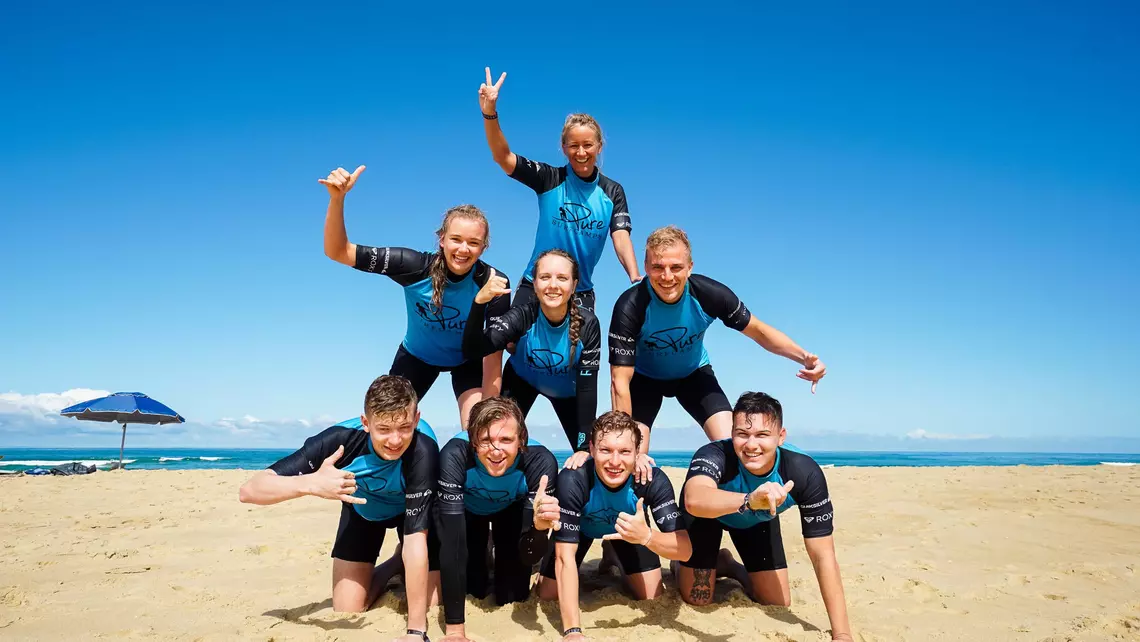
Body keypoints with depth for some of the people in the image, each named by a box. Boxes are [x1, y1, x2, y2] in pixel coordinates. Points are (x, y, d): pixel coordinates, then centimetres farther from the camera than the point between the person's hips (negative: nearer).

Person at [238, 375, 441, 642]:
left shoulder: (423, 450, -42)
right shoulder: (342, 439, -36)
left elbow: (416, 541, -40)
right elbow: (249, 491, -38)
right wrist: (311, 483, -58)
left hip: (413, 510, -1)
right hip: (362, 508, 2)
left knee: (430, 609, -9)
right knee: (347, 613, -4)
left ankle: (406, 566, 22)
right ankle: (396, 565, 23)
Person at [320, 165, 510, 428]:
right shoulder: (416, 267, -30)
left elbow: (493, 355, -27)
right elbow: (337, 252, -30)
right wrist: (337, 198, -47)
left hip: (469, 360, -1)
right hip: (418, 355, 1)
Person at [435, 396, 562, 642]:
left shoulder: (540, 461, -39)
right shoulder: (454, 455, -41)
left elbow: (529, 555, -34)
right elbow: (451, 540, -39)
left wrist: (539, 525, -57)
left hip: (512, 508, 0)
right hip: (466, 508, 0)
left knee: (513, 596, 0)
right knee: (473, 591, -1)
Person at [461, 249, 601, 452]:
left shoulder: (587, 324, -31)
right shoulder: (522, 317, -32)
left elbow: (587, 386, -24)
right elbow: (472, 351, -44)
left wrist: (585, 446, -26)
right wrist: (480, 301, -60)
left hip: (567, 390, 1)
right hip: (523, 381, 0)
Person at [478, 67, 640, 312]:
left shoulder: (613, 191, 1)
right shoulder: (549, 179, -5)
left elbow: (621, 236, -8)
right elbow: (502, 157, -14)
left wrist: (636, 279, -26)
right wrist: (490, 112, -31)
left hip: (581, 293, 2)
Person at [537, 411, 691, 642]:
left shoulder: (654, 480, -38)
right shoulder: (572, 480, -42)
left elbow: (685, 549, -38)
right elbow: (565, 556, -41)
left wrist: (646, 536, -60)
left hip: (631, 530, 1)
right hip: (582, 526, -1)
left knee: (652, 596, -3)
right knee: (547, 595, -2)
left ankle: (613, 557, 28)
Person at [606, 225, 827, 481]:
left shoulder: (710, 294, -29)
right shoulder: (630, 307, -35)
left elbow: (757, 330, -13)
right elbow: (620, 382, -32)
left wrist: (804, 356, -30)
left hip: (694, 373, 2)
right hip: (644, 376, -2)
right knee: (633, 460, -16)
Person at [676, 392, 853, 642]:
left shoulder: (805, 472, -35)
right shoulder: (714, 454, -43)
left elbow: (823, 556, -30)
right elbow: (693, 500, -66)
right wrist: (749, 500, -83)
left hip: (758, 519, 3)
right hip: (708, 513, -2)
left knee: (778, 602, 4)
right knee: (697, 599, -4)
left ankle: (727, 565, 32)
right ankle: (682, 565, 30)